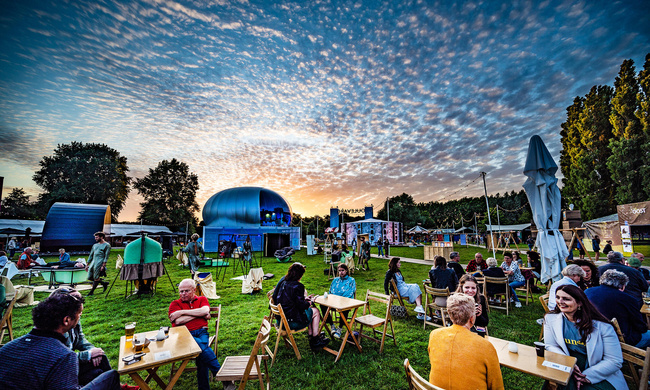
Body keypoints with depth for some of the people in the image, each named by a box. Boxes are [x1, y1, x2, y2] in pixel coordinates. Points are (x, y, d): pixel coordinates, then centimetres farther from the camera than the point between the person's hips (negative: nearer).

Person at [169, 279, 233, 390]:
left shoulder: (202, 299, 18)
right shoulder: (175, 304, 14)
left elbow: (205, 311, -6)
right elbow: (178, 321, -4)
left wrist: (183, 312, -2)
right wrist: (200, 313, 0)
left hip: (201, 332, 2)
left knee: (202, 354, -30)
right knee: (202, 346, -33)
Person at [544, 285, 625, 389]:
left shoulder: (601, 326, -12)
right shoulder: (550, 319, -5)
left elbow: (615, 361, -9)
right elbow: (550, 346, -1)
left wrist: (587, 375, -18)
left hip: (600, 376, -1)